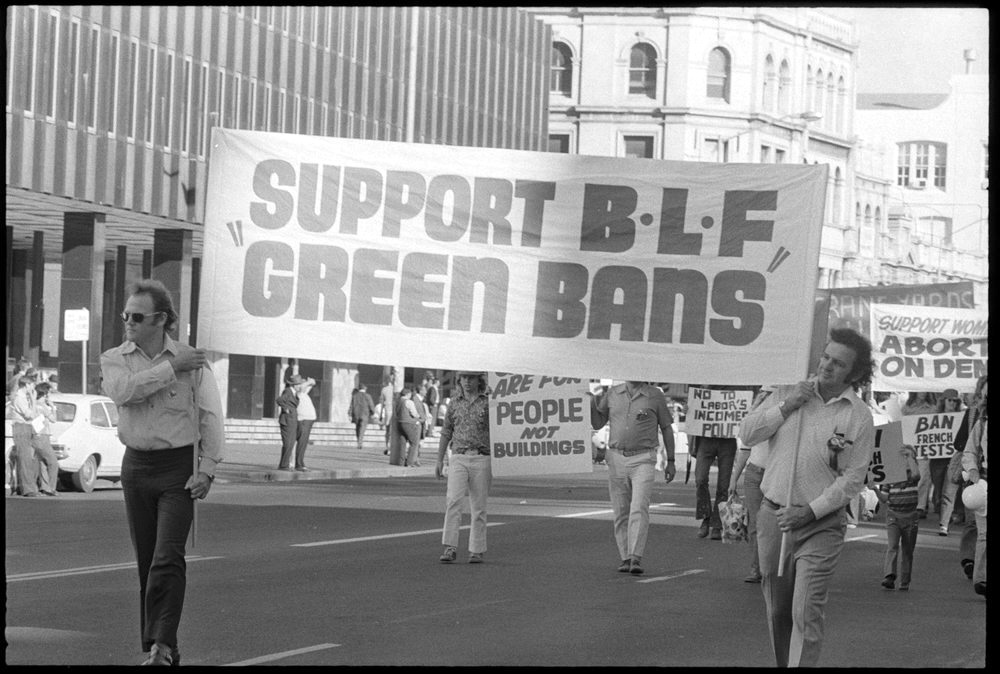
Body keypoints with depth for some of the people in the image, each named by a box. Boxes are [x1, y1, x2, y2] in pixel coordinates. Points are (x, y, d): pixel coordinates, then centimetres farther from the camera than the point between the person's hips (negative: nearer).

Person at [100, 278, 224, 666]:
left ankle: (161, 646, -18)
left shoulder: (194, 363, -2)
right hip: (136, 465, 3)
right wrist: (171, 367, -17)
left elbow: (211, 416, -3)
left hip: (179, 466, -3)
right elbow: (124, 391, -18)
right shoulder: (114, 359, 4)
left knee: (167, 559, -15)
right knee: (147, 562, 7)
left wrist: (207, 470, -10)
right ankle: (161, 650, 14)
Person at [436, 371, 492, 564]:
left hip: (481, 459, -2)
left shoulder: (488, 402, 0)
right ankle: (450, 548, -17)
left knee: (478, 507, 3)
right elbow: (446, 432, 15)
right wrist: (439, 460, 11)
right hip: (458, 459, 2)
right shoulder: (455, 402, 9)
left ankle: (477, 551, 12)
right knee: (453, 501, -14)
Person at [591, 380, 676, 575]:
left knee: (639, 509, -16)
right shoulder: (612, 394, 8)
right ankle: (624, 558, 12)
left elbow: (666, 428, 8)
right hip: (616, 458, 3)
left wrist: (671, 461, 7)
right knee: (621, 512, 4)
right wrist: (592, 402, -3)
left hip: (643, 460, -3)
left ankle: (635, 558, -21)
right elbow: (597, 423, 16)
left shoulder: (655, 396, 1)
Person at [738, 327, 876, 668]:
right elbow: (747, 434, 2)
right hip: (773, 515, 4)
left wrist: (810, 511, -15)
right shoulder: (789, 393, 6)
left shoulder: (859, 417, -5)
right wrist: (786, 407, -9)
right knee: (777, 610, 11)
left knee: (806, 611, -14)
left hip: (820, 524, -4)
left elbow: (852, 479, -8)